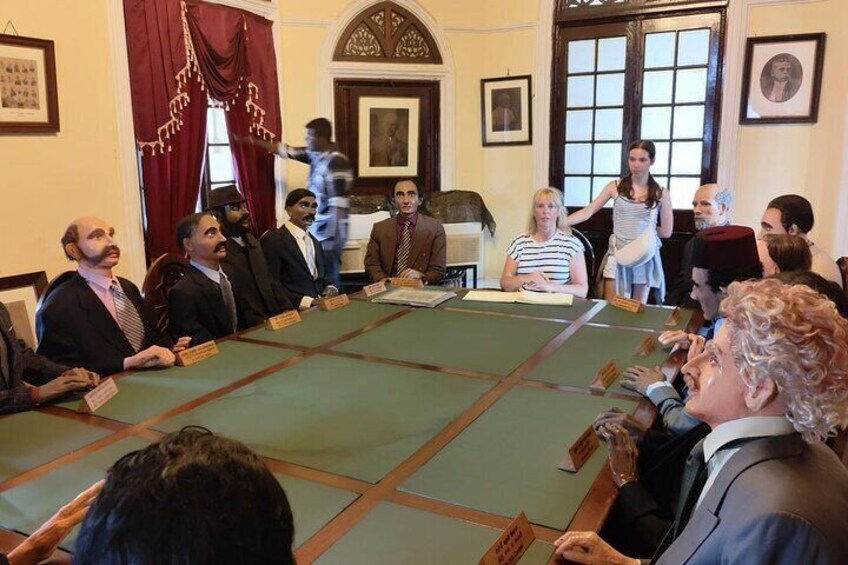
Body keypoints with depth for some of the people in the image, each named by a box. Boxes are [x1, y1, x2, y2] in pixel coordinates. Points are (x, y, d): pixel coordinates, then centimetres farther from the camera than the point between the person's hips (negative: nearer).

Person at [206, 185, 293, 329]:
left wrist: (287, 312, 1)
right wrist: (263, 324, -21)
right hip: (247, 331, -7)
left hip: (275, 320, 7)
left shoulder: (251, 241, 14)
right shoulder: (215, 252, -13)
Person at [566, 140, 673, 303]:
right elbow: (587, 212, -4)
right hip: (618, 254, 0)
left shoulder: (661, 194, 1)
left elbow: (666, 232, 5)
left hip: (645, 257, 0)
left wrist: (646, 230, -1)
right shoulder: (615, 187, 1)